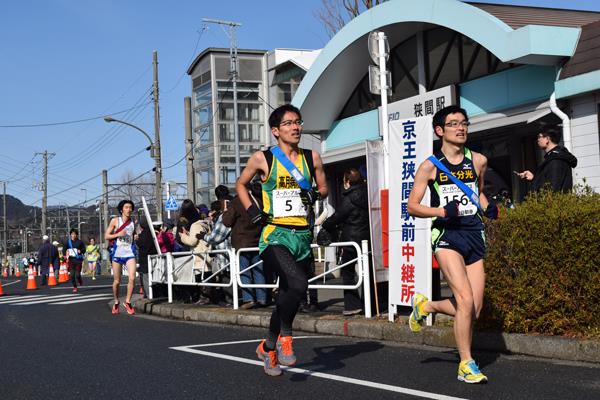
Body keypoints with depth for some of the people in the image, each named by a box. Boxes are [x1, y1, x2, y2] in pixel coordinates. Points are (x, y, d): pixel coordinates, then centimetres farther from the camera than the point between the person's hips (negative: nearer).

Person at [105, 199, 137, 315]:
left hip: (130, 253, 1)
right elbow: (106, 236, 2)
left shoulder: (133, 223, 8)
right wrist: (118, 234, -13)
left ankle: (127, 302, 0)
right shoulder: (115, 221, 2)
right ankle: (116, 303, 27)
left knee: (132, 278, -16)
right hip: (117, 253, -1)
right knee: (117, 281, 5)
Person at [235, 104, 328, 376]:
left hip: (302, 235, 5)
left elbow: (323, 188, 19)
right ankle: (284, 336, -7)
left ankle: (268, 346, 31)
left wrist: (316, 195, -4)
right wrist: (252, 211, 0)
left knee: (287, 293, 11)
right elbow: (241, 184, 15)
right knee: (298, 284, -28)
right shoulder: (262, 159, 0)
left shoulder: (312, 158, 8)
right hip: (275, 235, -4)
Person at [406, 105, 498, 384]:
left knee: (473, 310, 1)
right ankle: (466, 365, -2)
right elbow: (412, 207, -1)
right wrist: (442, 211, -17)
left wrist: (488, 207, 5)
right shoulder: (430, 166, -2)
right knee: (466, 301, -18)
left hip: (474, 236, 5)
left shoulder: (478, 161, 9)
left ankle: (425, 305, 29)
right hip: (447, 236, -5)